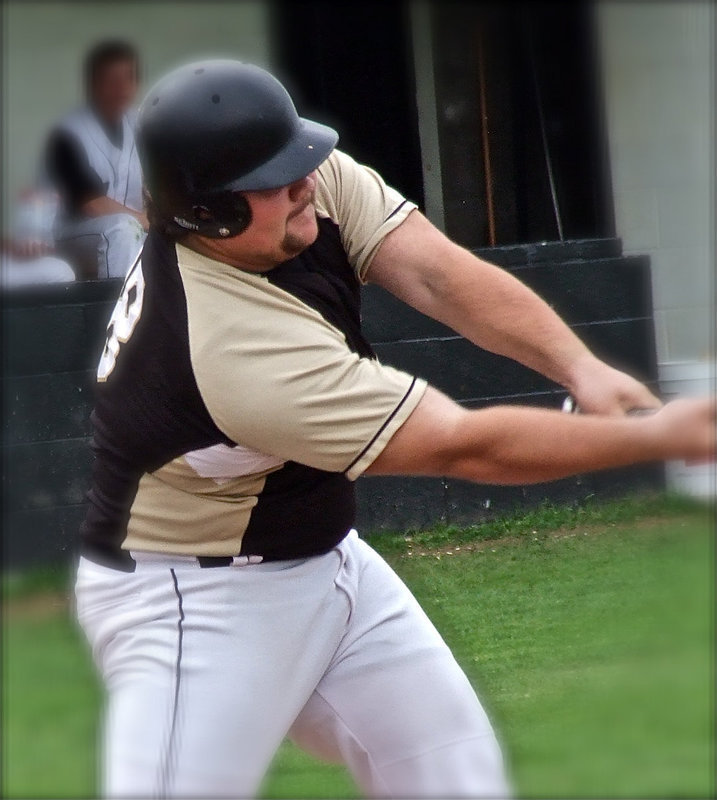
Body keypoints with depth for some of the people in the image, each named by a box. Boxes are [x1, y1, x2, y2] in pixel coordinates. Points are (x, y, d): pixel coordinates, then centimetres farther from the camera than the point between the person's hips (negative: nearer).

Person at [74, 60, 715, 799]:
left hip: (323, 563, 9)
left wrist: (579, 368, -32)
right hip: (194, 600, -9)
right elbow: (463, 448, -30)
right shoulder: (236, 347, -34)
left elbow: (437, 272, -16)